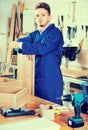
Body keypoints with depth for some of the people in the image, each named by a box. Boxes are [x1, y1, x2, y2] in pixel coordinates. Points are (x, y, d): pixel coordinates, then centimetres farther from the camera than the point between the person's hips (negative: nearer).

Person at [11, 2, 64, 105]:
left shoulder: (55, 33, -10)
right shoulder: (35, 34, 14)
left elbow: (43, 49, -24)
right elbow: (21, 41, 0)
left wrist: (21, 45, -22)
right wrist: (18, 43, -23)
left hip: (51, 81, -7)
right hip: (36, 79, 7)